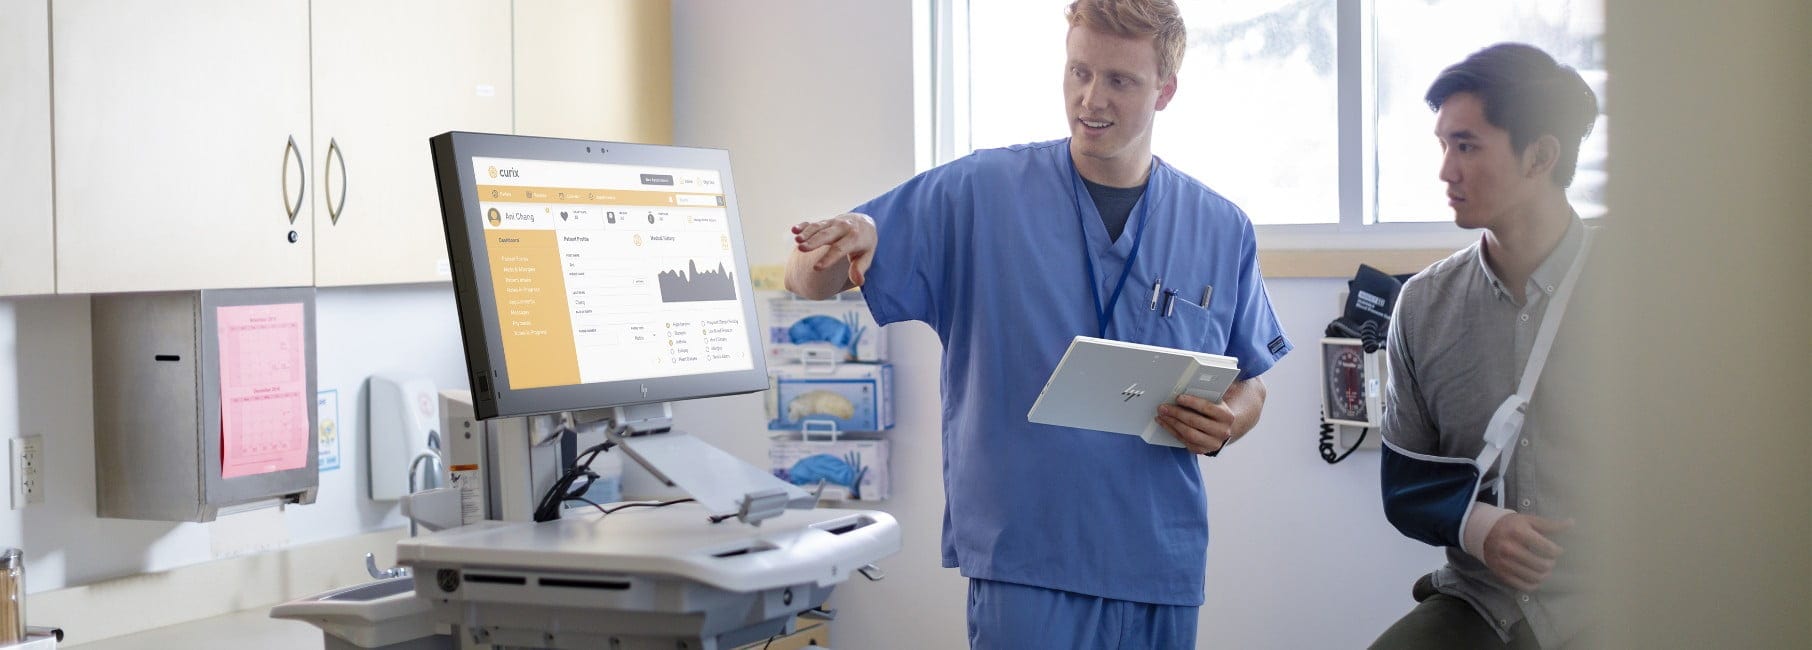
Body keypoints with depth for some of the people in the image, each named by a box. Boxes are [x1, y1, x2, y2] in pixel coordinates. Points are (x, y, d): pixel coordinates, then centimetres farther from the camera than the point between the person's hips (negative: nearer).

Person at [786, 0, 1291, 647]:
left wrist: (1226, 424, -8)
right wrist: (852, 237, -25)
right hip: (1024, 563, -3)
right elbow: (809, 281, -2)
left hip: (1162, 564, 3)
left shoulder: (1222, 229, 6)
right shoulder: (979, 193, -3)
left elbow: (1249, 385, 16)